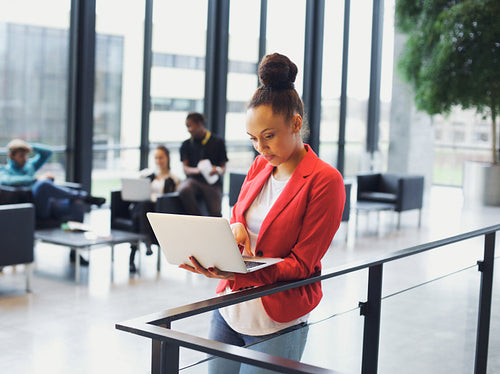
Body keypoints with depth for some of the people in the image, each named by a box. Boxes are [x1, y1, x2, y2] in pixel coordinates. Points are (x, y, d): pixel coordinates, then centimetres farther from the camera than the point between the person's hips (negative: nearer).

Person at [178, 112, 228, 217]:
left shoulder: (218, 142, 9)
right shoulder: (186, 144, 15)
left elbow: (223, 168, 8)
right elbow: (185, 168, 6)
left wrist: (218, 170, -18)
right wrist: (197, 170, -17)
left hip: (212, 183, -2)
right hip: (194, 180, 2)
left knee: (215, 213, -26)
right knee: (184, 190, -35)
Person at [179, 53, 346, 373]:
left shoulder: (325, 181, -13)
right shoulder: (260, 167, 8)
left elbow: (301, 265, -15)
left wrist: (236, 273, -29)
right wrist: (236, 226, -9)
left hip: (276, 322, -6)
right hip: (229, 308, 6)